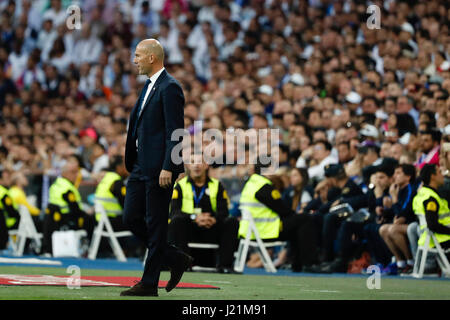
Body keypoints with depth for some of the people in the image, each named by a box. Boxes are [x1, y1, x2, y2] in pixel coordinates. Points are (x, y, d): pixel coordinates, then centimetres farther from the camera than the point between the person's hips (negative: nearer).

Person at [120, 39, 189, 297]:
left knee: (155, 225, -3)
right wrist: (132, 162, 21)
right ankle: (176, 259, 19)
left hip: (159, 168, -10)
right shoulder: (150, 86, 18)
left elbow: (176, 132, -18)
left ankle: (149, 284, 2)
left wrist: (168, 168, -23)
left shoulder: (170, 88, -12)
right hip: (141, 166, 10)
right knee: (132, 219, 8)